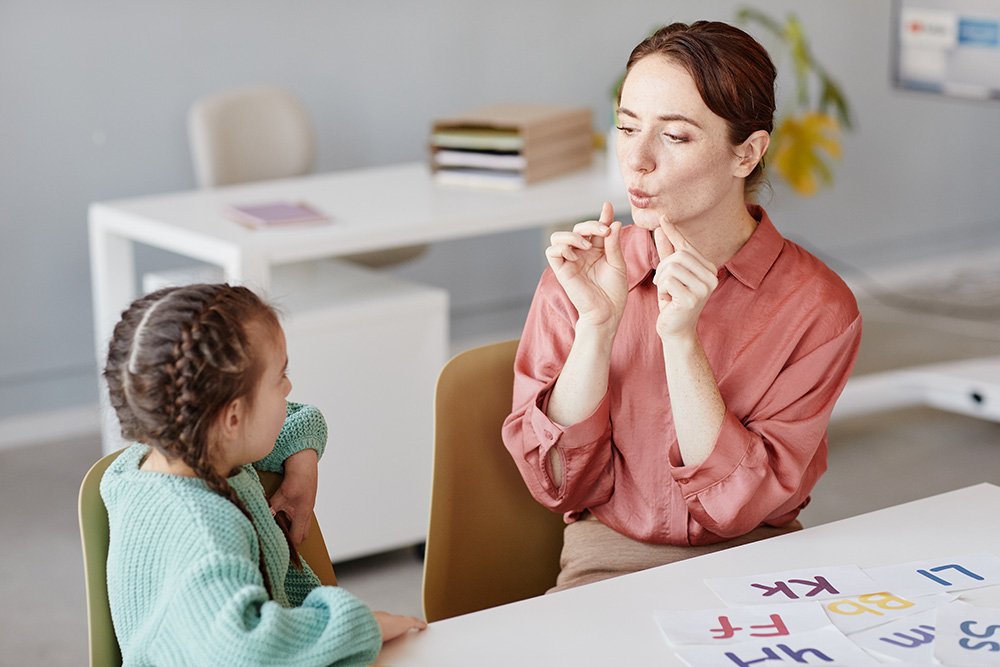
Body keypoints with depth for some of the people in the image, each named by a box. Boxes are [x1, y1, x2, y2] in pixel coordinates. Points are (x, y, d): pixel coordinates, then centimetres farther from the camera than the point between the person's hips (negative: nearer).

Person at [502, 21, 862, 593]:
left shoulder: (818, 308, -8)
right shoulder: (576, 276, -3)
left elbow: (739, 505, -12)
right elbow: (561, 484, -6)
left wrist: (680, 337, -22)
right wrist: (597, 324, -18)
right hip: (608, 561, 0)